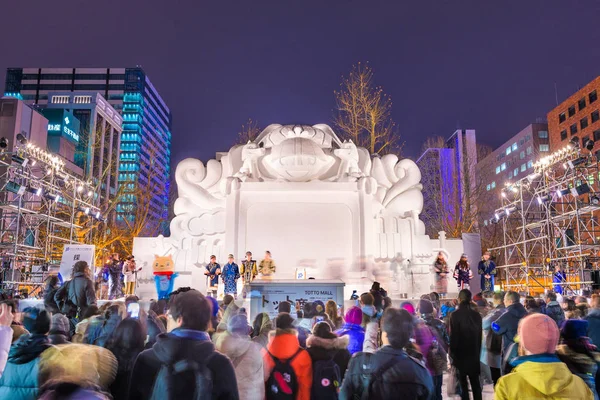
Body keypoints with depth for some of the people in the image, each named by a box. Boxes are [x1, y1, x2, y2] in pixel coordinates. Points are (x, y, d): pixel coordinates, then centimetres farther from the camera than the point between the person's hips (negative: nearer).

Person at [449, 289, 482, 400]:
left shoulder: (455, 315, -15)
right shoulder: (476, 315, -1)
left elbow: (453, 336, -15)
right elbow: (480, 335, 7)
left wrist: (451, 353, -5)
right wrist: (478, 352, 17)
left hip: (460, 353, -4)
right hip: (474, 353, 4)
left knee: (463, 382, 5)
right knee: (475, 381, 14)